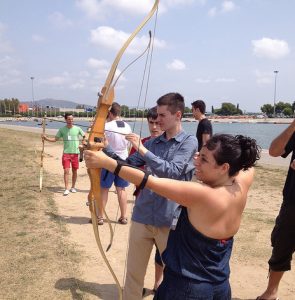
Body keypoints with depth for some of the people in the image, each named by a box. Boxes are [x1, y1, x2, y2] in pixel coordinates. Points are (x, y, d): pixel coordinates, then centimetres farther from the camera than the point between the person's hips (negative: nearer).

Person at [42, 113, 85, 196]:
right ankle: (66, 189, -3)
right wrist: (46, 138, -9)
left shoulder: (77, 129, 0)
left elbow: (85, 137, 10)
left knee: (74, 171, 9)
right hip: (66, 153, -1)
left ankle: (73, 187, 24)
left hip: (75, 153, 1)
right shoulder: (62, 129, 1)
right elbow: (55, 139, 5)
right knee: (66, 170, -8)